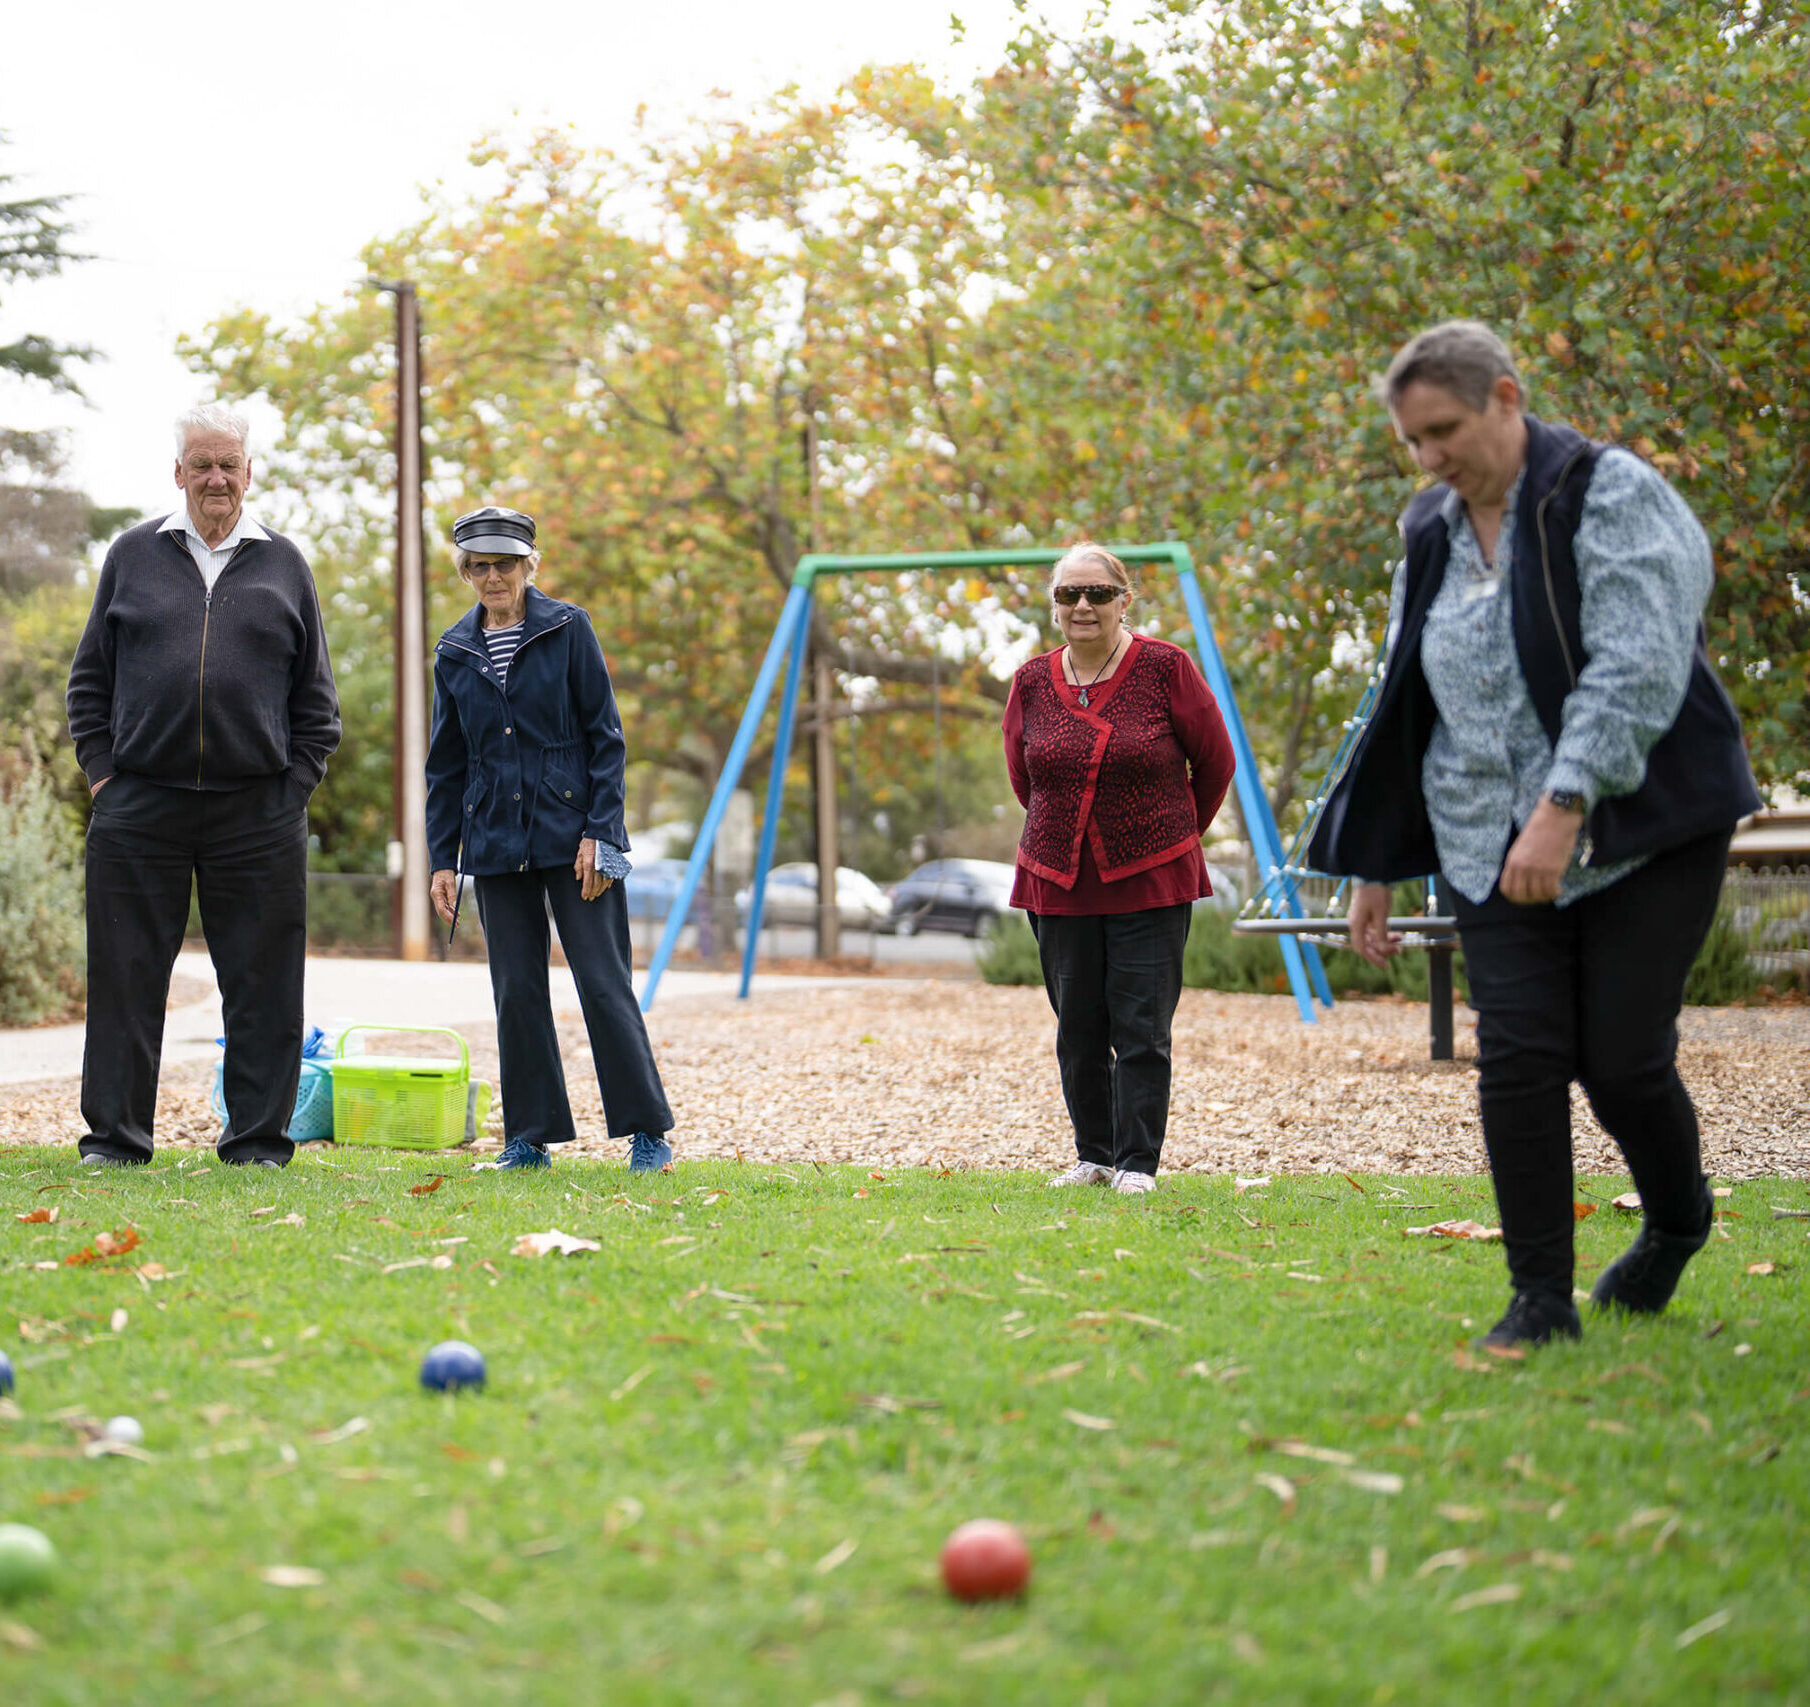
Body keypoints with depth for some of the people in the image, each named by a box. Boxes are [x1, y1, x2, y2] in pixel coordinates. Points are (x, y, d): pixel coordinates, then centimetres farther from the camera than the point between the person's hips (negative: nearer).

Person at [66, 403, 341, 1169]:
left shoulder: (284, 566, 10)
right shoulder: (133, 555, 9)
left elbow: (316, 698, 13)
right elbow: (90, 677, 13)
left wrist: (296, 784, 3)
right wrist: (101, 769, 3)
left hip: (257, 811, 0)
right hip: (138, 808, 0)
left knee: (261, 983, 2)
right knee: (126, 976, 2)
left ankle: (258, 1136, 11)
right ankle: (114, 1134, 11)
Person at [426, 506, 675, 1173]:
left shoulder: (567, 629, -1)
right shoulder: (454, 653, 10)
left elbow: (605, 737, -2)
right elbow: (446, 764, 14)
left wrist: (599, 832, -9)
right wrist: (442, 857, 9)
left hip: (571, 834, -3)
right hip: (496, 843, 4)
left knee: (603, 980, -5)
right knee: (517, 991, 4)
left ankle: (647, 1132, 1)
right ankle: (529, 1137, 12)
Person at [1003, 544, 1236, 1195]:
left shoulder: (1165, 668, -6)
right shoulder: (1032, 683, 3)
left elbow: (1214, 761, 5)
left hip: (1152, 881, -3)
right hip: (1058, 882, 3)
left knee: (1142, 1027, -6)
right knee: (1078, 1031, 8)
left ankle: (1138, 1163, 1)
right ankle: (1093, 1155, 21)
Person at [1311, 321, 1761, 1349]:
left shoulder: (1611, 497, -11)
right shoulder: (1432, 538, 10)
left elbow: (1637, 668, -22)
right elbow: (1404, 708, 16)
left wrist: (1564, 807, -31)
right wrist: (1376, 868, 14)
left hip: (1641, 831, -5)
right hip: (1494, 848, 5)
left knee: (1621, 1060, -5)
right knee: (1518, 1056, -7)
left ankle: (1680, 1223, 26)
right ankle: (1541, 1297, 3)